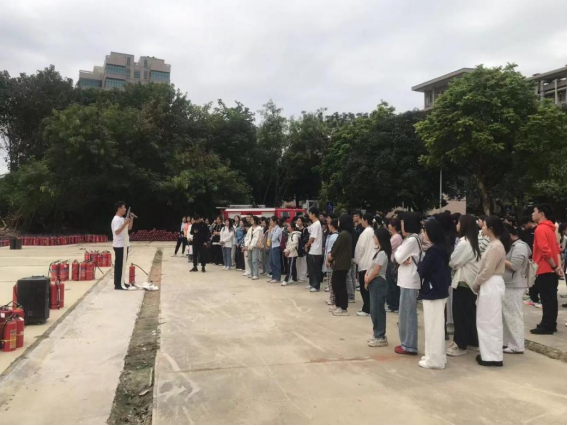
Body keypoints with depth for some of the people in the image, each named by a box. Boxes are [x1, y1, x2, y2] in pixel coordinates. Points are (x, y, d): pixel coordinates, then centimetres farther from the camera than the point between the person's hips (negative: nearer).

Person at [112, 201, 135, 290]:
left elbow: (129, 228, 20)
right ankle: (117, 285, -2)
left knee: (122, 265, 13)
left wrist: (131, 219, 8)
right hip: (119, 246, -10)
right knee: (119, 265, -6)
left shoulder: (122, 219, 15)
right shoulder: (116, 220, -16)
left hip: (124, 245, 10)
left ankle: (121, 283, 20)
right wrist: (124, 224, -29)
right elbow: (117, 232, -25)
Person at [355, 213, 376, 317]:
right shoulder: (374, 232, 8)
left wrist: (357, 260, 2)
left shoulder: (366, 232, -13)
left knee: (364, 287, -1)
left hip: (364, 263, -7)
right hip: (372, 263, 7)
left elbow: (360, 247, -13)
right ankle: (369, 308, 16)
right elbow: (374, 247, 11)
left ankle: (366, 309, 2)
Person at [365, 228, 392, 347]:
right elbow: (372, 267, 13)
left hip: (378, 283, -10)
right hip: (375, 283, 10)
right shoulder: (379, 251, 14)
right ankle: (377, 335, 22)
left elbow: (375, 271, -18)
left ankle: (381, 337, 5)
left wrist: (367, 281, -7)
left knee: (377, 310, -3)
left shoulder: (382, 253, -17)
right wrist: (366, 275, -5)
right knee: (375, 310, 14)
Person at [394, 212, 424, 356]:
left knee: (408, 313, -3)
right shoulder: (412, 238, 16)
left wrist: (399, 254, 6)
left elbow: (398, 258, -14)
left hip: (410, 281, -10)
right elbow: (398, 258, 11)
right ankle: (407, 343, 21)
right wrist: (404, 259, -10)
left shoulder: (412, 240, -15)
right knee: (406, 313, 14)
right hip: (407, 280, 10)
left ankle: (410, 346, 3)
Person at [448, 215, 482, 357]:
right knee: (469, 312, 17)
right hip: (470, 281, 10)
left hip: (463, 282, -10)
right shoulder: (473, 242, 11)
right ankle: (472, 340, 26)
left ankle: (460, 345, 2)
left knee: (460, 314, -3)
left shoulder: (464, 243, -19)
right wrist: (458, 267, 4)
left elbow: (452, 262, -13)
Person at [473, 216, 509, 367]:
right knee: (488, 321, 14)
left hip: (491, 286, -10)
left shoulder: (496, 247, -18)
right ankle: (489, 354, 22)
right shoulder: (494, 244, 11)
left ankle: (493, 357, 5)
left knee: (489, 322, -2)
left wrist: (475, 284, -6)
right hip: (489, 285, 10)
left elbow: (487, 271, -19)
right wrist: (479, 284, 8)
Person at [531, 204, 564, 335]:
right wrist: (559, 266, 3)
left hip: (545, 270, -9)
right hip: (551, 270, 9)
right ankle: (551, 324, 20)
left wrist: (555, 267, -13)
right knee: (551, 298, 13)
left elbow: (545, 250, -22)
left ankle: (547, 326, 3)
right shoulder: (550, 228, 14)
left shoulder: (540, 229, -15)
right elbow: (556, 248, 11)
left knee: (546, 299, -3)